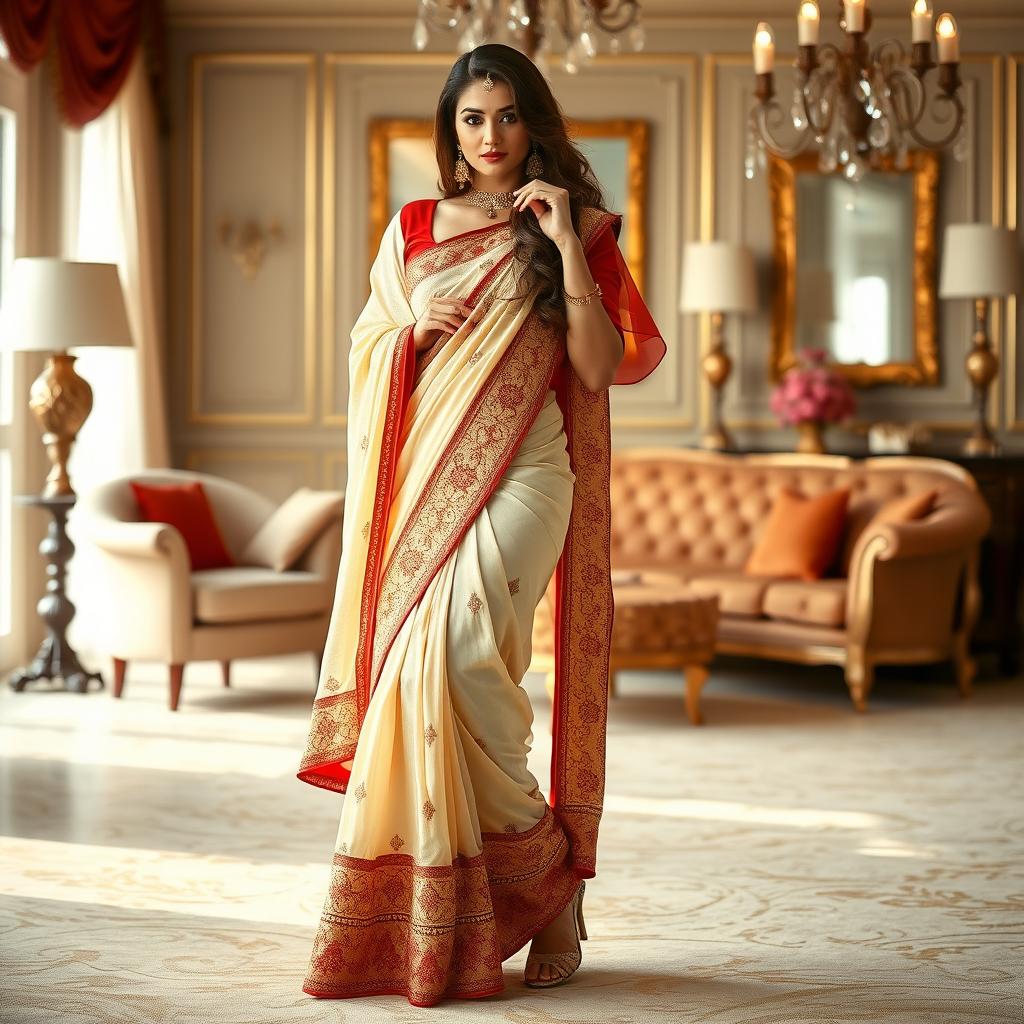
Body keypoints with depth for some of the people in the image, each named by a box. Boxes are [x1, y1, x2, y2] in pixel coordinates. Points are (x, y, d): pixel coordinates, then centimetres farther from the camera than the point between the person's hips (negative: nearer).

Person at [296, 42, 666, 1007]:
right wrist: (414, 326, -3)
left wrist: (568, 244, -8)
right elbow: (367, 355, 17)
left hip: (518, 476, -4)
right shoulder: (413, 229, 16)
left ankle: (542, 870, -4)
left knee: (455, 649, -20)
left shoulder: (573, 229, 7)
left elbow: (599, 367, -4)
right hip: (424, 478, 4)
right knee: (422, 662, -6)